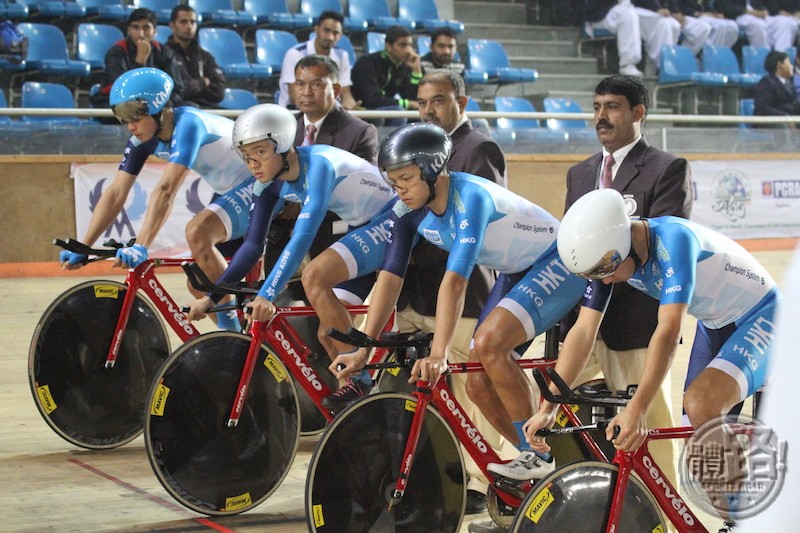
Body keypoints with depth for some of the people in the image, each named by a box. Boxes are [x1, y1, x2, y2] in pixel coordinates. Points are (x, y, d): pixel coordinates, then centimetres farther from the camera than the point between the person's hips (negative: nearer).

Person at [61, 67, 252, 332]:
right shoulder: (143, 139, -5)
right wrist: (81, 249, -15)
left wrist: (140, 247, -43)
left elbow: (165, 191, -37)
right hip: (230, 192, 9)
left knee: (197, 231, -30)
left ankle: (230, 324, -19)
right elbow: (115, 193, -8)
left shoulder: (187, 124, -28)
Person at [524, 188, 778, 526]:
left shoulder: (673, 238, -34)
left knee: (700, 405, -29)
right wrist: (547, 408, -23)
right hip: (713, 326, 8)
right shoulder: (608, 253, -13)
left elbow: (668, 333, -41)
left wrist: (636, 409, -48)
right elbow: (584, 330, -15)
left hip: (760, 317, -8)